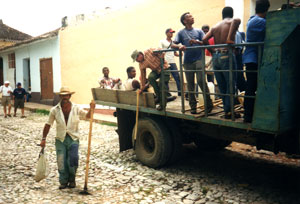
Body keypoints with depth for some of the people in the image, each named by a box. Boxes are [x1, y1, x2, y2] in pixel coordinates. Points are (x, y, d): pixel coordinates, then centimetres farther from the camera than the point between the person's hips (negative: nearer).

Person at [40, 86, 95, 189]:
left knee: (73, 160, -12)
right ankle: (63, 182, 22)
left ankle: (72, 179, 14)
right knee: (61, 162, 0)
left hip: (73, 138, -1)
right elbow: (48, 125, 5)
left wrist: (91, 109, -15)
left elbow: (88, 116, 6)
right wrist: (43, 139, 3)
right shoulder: (55, 110, 0)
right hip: (60, 139, 1)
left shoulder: (76, 108, 1)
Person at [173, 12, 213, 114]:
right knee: (190, 84, 5)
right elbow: (173, 45, 1)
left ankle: (209, 104, 0)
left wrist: (196, 41, -15)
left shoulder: (198, 31, 11)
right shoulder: (181, 33, 9)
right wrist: (179, 46, -21)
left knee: (201, 81, -14)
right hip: (188, 61, 1)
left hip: (198, 59, -1)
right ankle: (193, 106, 14)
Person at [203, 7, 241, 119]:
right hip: (226, 56, -5)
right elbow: (236, 20, -23)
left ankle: (227, 109, 19)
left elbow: (204, 39, 5)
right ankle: (228, 112, 5)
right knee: (230, 85, 3)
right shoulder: (233, 21, 2)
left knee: (221, 86, 12)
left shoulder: (215, 26, 16)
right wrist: (230, 39, -19)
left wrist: (212, 50, 13)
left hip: (215, 57, 6)